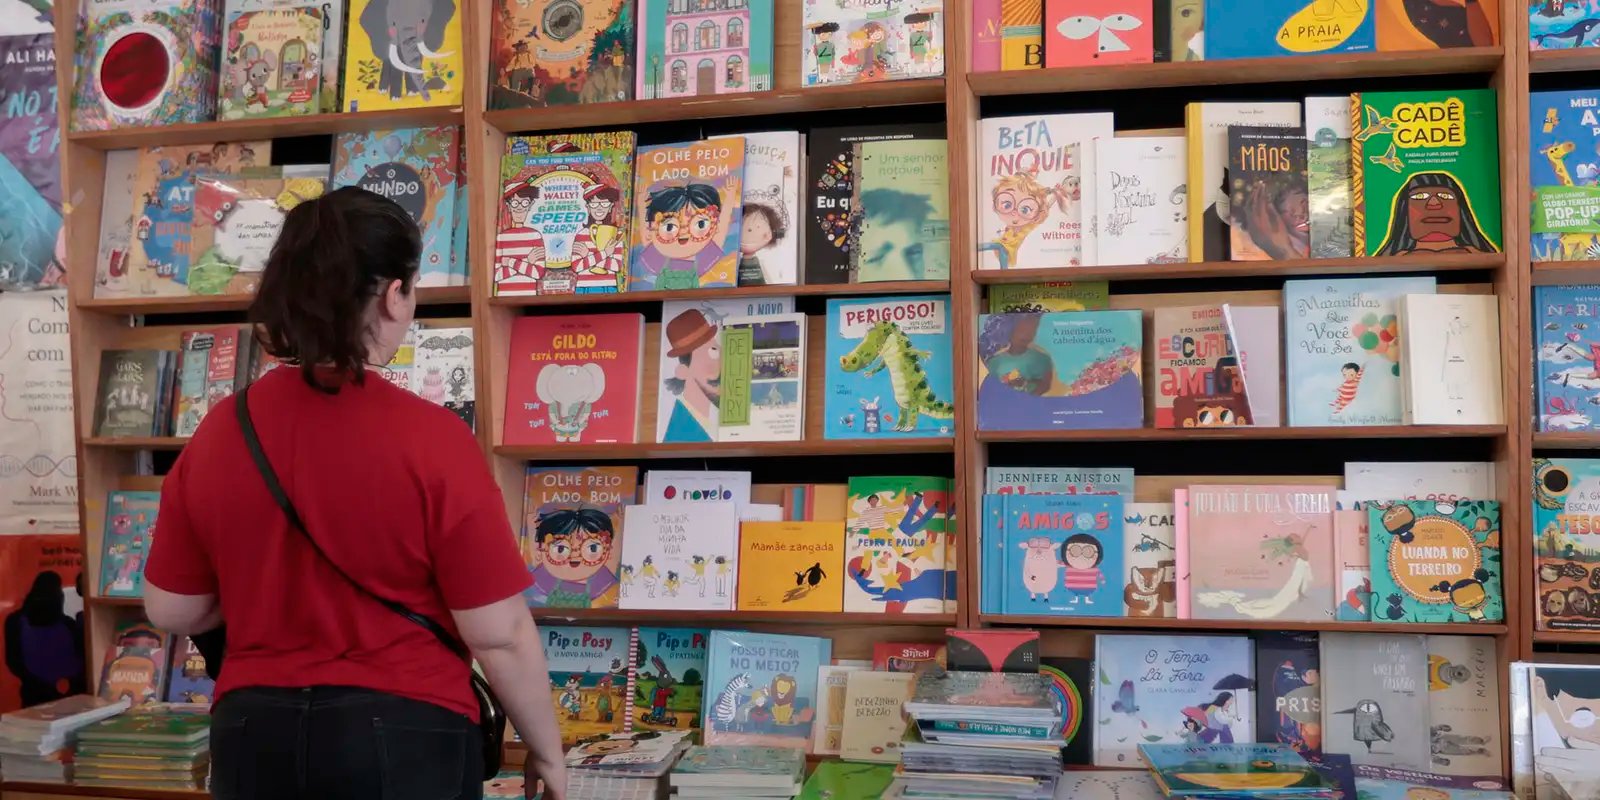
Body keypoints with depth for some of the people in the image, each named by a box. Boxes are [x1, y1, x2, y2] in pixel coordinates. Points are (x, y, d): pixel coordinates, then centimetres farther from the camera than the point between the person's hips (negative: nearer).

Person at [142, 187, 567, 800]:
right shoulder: (431, 438, -19)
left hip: (253, 732, 4)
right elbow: (499, 636, -15)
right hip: (401, 737, -4)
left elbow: (171, 610, 6)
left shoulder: (218, 433, -5)